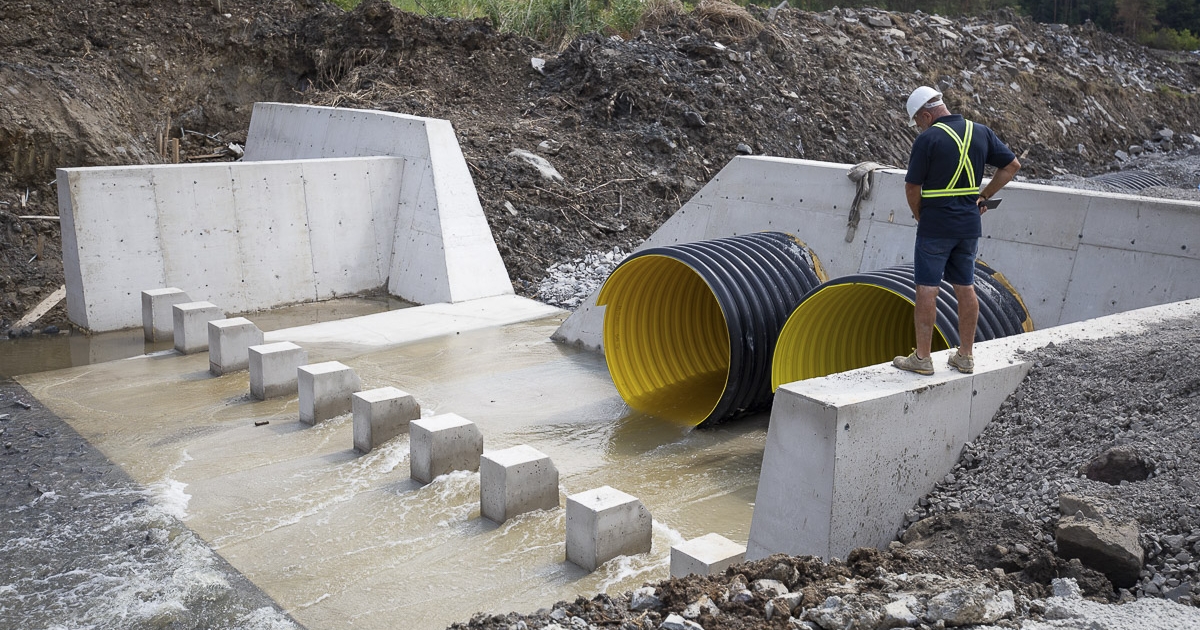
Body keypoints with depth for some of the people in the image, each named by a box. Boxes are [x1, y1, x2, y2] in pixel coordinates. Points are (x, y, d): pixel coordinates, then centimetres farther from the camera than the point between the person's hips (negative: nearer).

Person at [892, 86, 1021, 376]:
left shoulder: (927, 140, -13)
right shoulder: (981, 133, 5)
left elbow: (912, 188, -8)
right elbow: (1012, 165, 12)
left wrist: (919, 217, 8)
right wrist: (984, 197, 13)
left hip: (936, 227, -6)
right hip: (970, 224, 6)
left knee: (927, 289, 0)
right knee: (965, 288, 12)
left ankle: (922, 358, 4)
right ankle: (965, 356, 18)